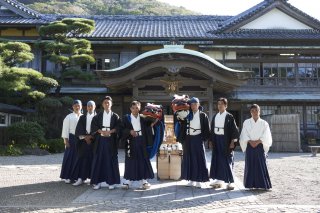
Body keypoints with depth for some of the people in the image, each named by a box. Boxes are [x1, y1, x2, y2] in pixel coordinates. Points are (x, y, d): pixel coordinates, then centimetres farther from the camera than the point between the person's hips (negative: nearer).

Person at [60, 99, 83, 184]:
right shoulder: (69, 117, 1)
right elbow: (65, 129, -2)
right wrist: (66, 140, -8)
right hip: (72, 139, -3)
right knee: (70, 157, -1)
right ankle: (67, 177, 7)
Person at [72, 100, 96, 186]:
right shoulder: (82, 117, 11)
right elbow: (79, 129, 3)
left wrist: (91, 136, -12)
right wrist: (85, 137, -10)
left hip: (93, 141, -2)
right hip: (83, 141, 2)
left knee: (92, 159, -1)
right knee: (82, 159, -2)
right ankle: (80, 179, -2)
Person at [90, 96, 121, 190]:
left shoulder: (115, 116, 9)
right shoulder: (98, 115, 11)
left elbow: (118, 127, 0)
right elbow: (93, 125, 2)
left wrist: (110, 131, -15)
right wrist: (101, 131, -13)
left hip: (111, 140, -1)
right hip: (100, 139, 1)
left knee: (111, 160, -1)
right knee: (98, 159, -1)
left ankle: (111, 182, 5)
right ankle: (97, 181, 4)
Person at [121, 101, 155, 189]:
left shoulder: (143, 118, 8)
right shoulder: (126, 118, 5)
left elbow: (147, 128, 4)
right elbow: (122, 129, -1)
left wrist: (151, 124, -13)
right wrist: (130, 131, -16)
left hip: (141, 142, 2)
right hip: (131, 142, -1)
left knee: (143, 160, 4)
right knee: (130, 161, 1)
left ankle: (144, 181, 12)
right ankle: (127, 181, 7)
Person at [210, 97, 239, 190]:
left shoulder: (229, 117, -5)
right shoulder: (215, 116, 10)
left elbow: (234, 130, -7)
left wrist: (233, 142, -11)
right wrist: (212, 140, 10)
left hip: (225, 140, -5)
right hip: (216, 140, 5)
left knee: (227, 161, -3)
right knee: (217, 160, 7)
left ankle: (230, 181, 3)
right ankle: (219, 180, 16)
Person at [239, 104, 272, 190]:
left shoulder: (264, 123, 5)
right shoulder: (246, 122, 6)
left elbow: (265, 136, 0)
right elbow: (244, 135, 2)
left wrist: (258, 141, -13)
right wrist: (250, 141, -13)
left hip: (260, 147, 0)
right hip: (249, 146, 1)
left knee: (261, 165, -4)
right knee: (250, 165, 0)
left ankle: (263, 184, 3)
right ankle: (251, 184, 7)